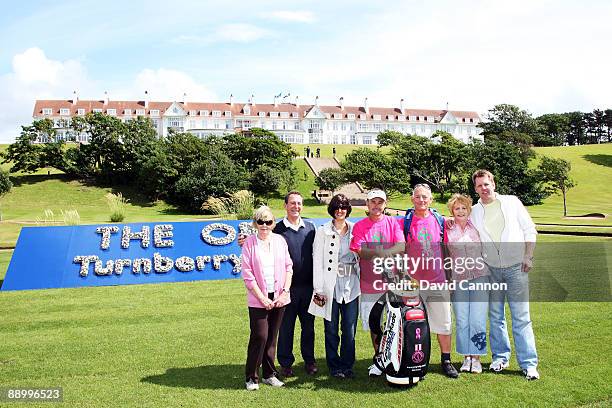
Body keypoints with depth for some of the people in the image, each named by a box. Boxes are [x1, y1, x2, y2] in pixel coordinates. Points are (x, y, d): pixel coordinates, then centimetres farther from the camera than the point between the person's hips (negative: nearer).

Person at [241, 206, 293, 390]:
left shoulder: (280, 240, 6)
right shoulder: (249, 243, -4)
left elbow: (288, 267, 7)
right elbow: (247, 275, -7)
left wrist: (285, 292, -4)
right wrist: (262, 298, -10)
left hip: (279, 297, 3)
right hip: (258, 299, -3)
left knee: (272, 337, 10)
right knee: (260, 336, -6)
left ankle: (269, 374, 23)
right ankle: (251, 377, 10)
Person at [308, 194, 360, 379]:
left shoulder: (355, 230, 9)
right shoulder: (323, 231, 2)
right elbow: (317, 261, -2)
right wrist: (319, 289, -8)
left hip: (351, 285, 2)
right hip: (331, 285, -2)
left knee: (350, 329, 6)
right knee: (331, 329, 6)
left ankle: (347, 365, 21)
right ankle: (334, 366, 20)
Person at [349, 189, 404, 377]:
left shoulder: (393, 223, 8)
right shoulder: (359, 226, 5)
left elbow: (401, 246, -7)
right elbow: (360, 251, -8)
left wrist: (383, 253, -25)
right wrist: (380, 252, -24)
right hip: (369, 283, 0)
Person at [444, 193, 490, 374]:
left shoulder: (476, 226, 8)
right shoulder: (447, 229, 6)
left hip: (479, 276, 0)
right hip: (458, 279, 0)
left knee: (478, 319, -4)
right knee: (461, 320, 1)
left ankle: (476, 358, 8)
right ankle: (466, 358, 14)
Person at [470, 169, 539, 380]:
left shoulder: (512, 202, 3)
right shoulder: (474, 212, 7)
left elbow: (530, 230, 5)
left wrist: (528, 257, -2)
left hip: (516, 267, -2)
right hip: (491, 269, 2)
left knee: (521, 317, -3)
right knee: (495, 316, 8)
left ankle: (529, 363, 3)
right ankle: (500, 357, 21)